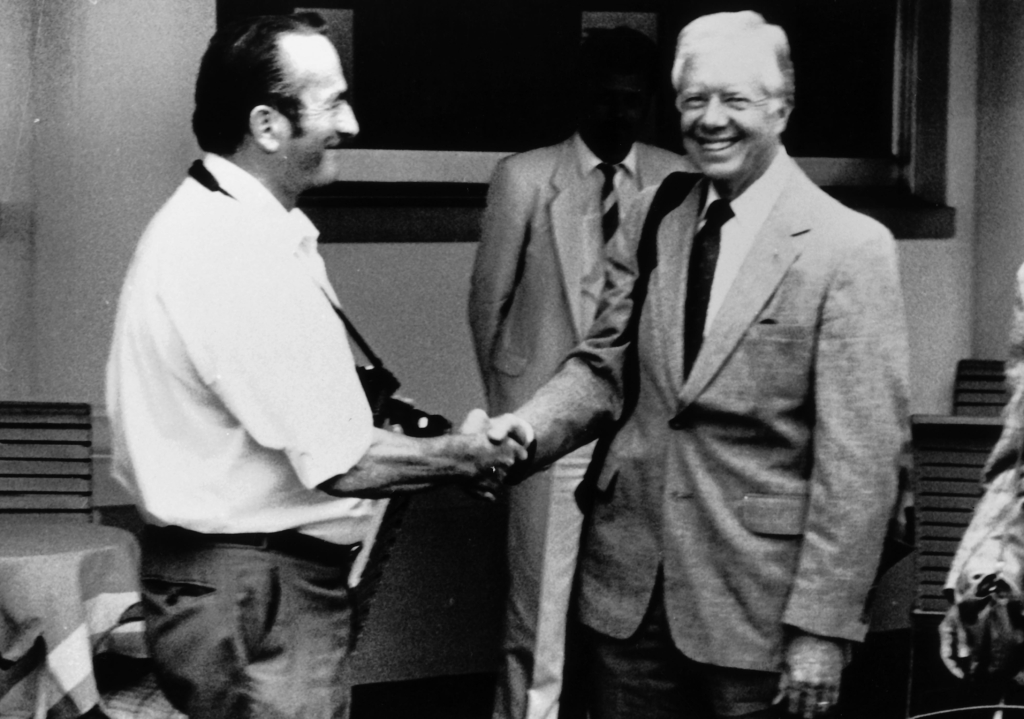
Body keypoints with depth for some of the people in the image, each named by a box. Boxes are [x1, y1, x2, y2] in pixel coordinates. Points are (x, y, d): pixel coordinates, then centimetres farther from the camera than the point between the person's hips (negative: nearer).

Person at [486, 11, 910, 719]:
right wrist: (533, 424, -11)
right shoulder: (654, 218, 7)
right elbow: (606, 364, 11)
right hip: (629, 583, 5)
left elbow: (860, 460, -12)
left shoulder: (850, 248, -10)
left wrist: (822, 630, -14)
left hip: (756, 605, -4)